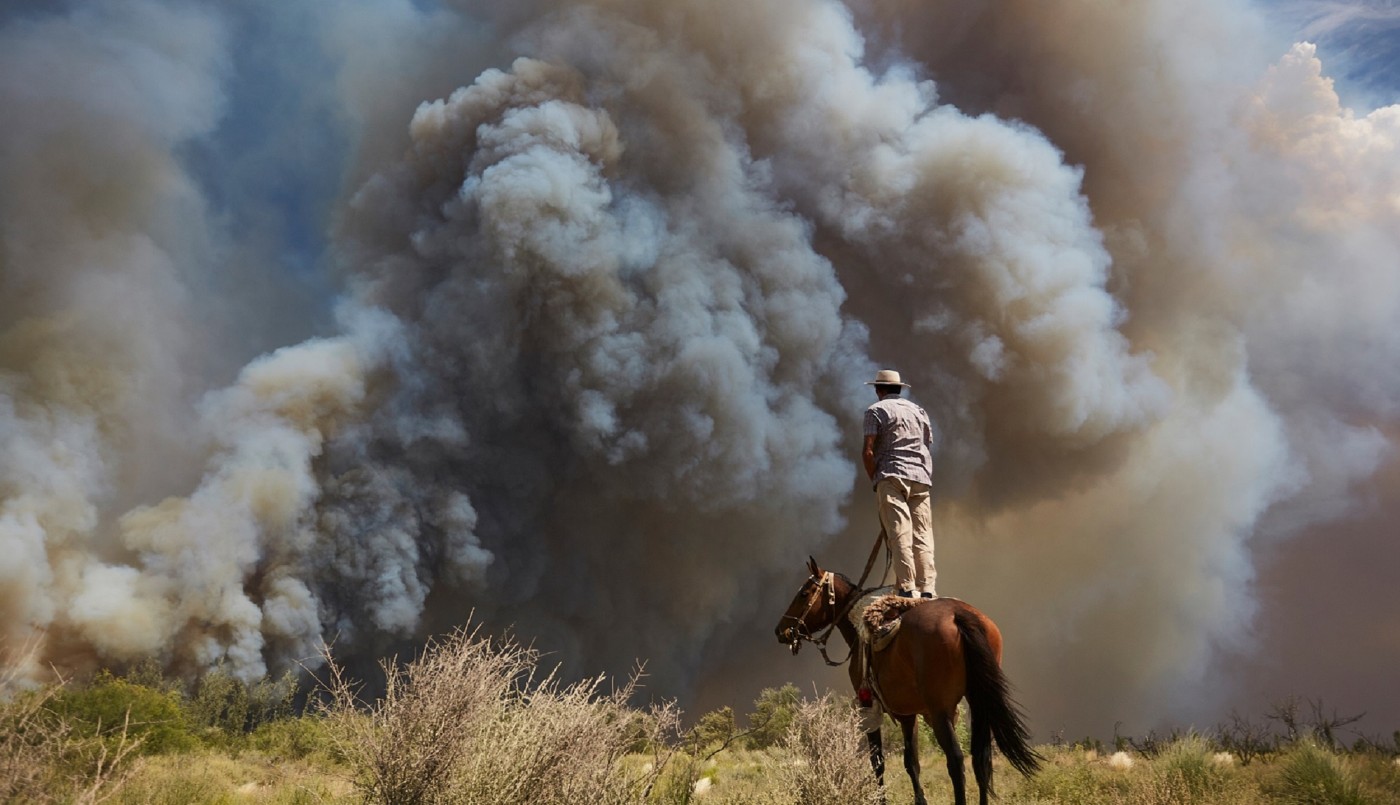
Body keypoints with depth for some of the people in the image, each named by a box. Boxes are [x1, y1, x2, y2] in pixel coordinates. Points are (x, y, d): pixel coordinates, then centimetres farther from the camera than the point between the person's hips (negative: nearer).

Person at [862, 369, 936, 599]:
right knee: (922, 534, 2)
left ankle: (907, 587, -19)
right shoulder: (919, 411, 24)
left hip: (892, 476, -5)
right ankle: (927, 587, -6)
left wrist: (874, 480, 6)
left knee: (900, 534, -11)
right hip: (922, 478, 5)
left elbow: (869, 452, -3)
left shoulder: (876, 410, 6)